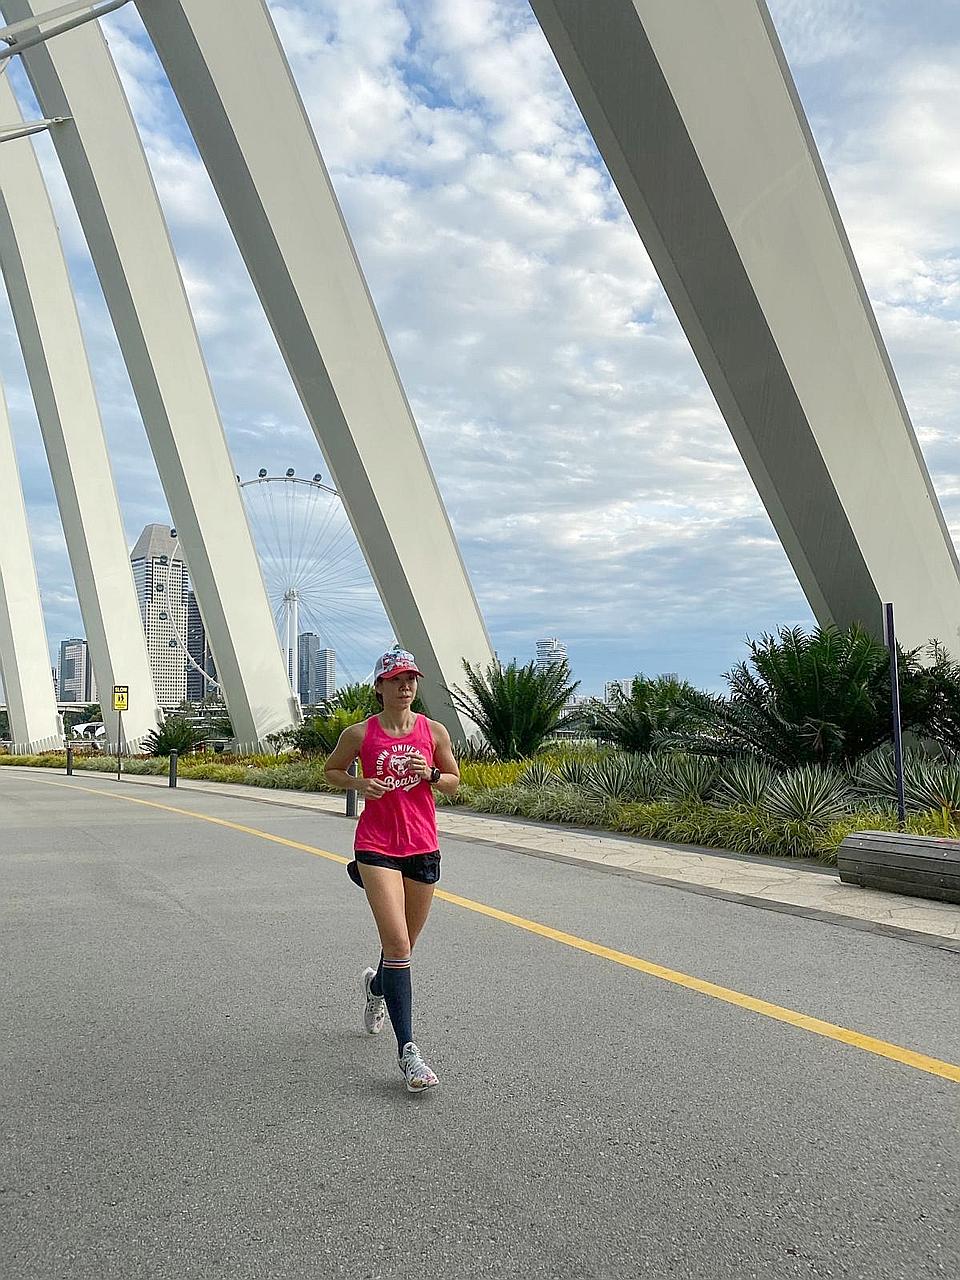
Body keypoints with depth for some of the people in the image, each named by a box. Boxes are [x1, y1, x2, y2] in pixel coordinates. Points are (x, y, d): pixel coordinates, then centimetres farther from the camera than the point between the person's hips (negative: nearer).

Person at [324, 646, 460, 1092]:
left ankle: (376, 985, 51)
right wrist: (359, 784, -8)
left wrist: (430, 774, -11)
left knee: (404, 943, 16)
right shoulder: (360, 734, -2)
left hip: (423, 847, 3)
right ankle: (407, 1050, -9)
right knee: (397, 944, -15)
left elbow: (454, 783, 11)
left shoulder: (434, 732, 2)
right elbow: (331, 770, 12)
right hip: (376, 846, -3)